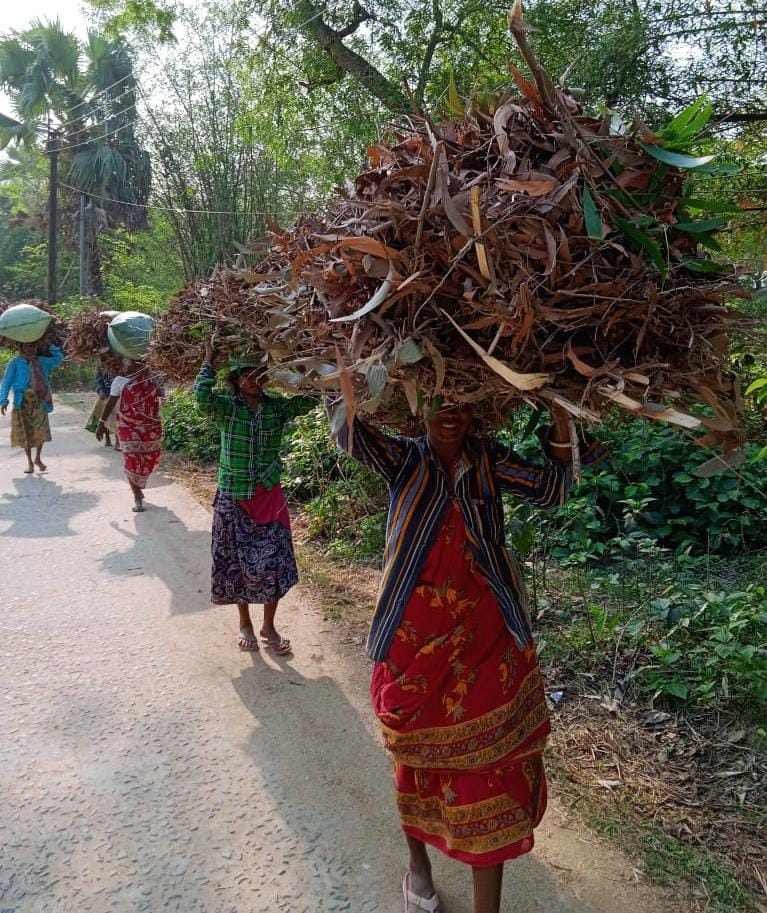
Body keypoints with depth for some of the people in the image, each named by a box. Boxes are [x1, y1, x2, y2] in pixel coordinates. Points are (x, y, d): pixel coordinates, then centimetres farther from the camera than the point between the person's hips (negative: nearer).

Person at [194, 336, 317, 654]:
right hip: (233, 498, -1)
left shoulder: (277, 407, 0)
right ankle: (245, 623, 30)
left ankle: (268, 627, 20)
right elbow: (202, 396, -27)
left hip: (269, 496, 2)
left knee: (275, 563, 1)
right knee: (237, 562, 10)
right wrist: (209, 361, -20)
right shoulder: (226, 408, -7)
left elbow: (311, 399, -12)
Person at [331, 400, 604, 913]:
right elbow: (349, 437, -20)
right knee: (416, 759, 18)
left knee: (491, 767, 6)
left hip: (486, 642, 1)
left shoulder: (489, 460, 1)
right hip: (415, 641, 0)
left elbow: (548, 490, -11)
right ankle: (419, 865, 45)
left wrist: (562, 421, -20)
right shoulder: (404, 459, -4)